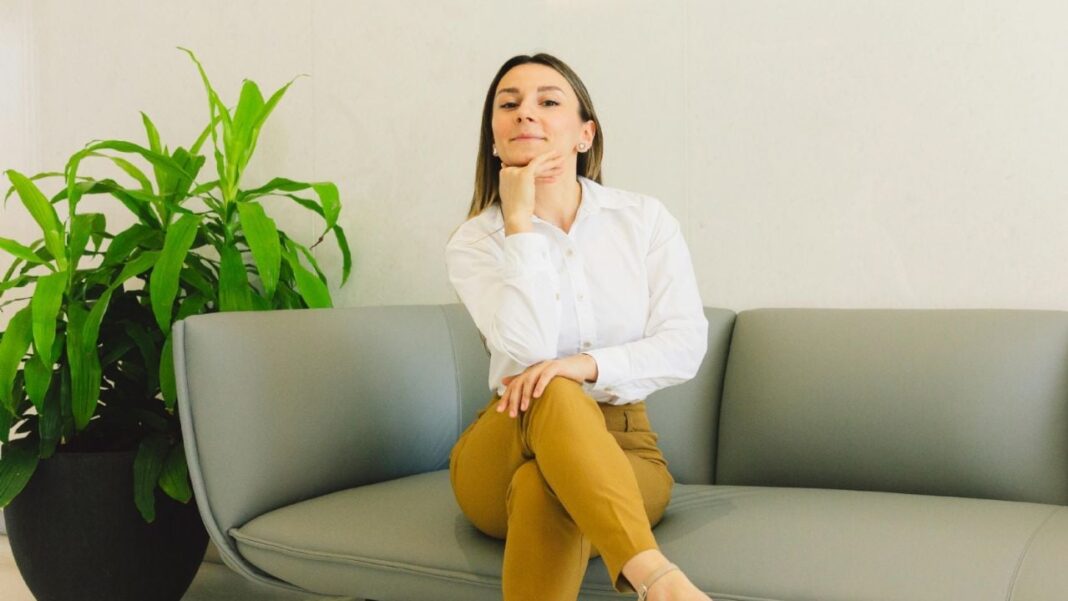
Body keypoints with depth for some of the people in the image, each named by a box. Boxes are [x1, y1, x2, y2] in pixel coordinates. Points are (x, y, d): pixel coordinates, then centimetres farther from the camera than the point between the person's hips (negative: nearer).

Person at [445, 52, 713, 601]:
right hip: (505, 450, 0)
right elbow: (528, 350, -19)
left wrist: (587, 365, -25)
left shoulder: (644, 219, 2)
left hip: (622, 452, 1)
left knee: (544, 491, -38)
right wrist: (520, 221, -17)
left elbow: (685, 346, -7)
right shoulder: (473, 242, -2)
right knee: (553, 397, -39)